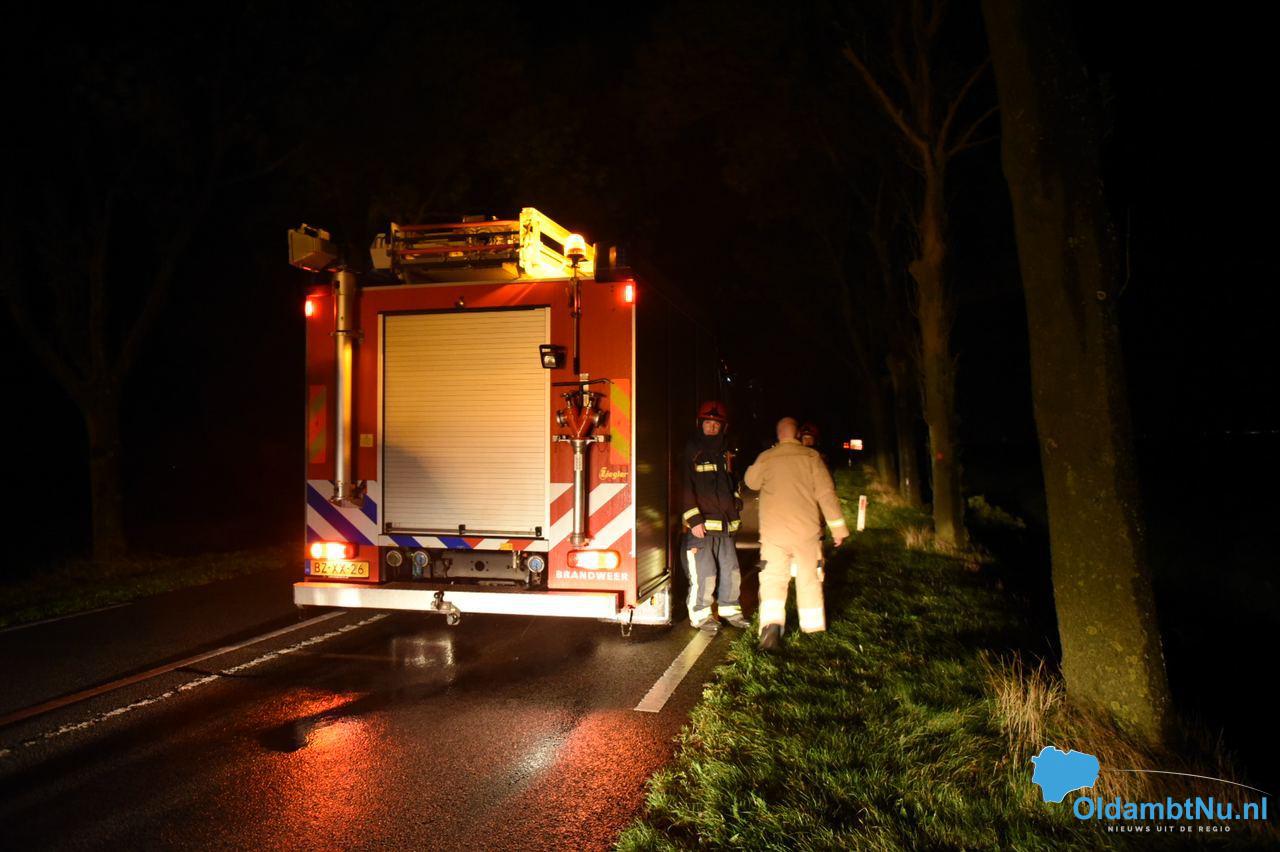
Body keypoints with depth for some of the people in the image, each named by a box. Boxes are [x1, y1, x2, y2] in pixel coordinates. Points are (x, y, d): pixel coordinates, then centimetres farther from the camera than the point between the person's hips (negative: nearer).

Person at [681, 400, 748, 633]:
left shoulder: (725, 452, 15)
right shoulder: (690, 451, -6)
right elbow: (685, 487, -11)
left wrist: (735, 507, 19)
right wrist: (694, 520, -16)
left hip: (724, 523, 7)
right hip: (700, 524, -7)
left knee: (731, 569, 11)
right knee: (704, 573, -5)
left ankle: (729, 609, 26)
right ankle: (700, 615, 9)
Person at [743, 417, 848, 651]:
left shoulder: (766, 458, -2)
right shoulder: (811, 457, -4)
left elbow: (751, 482, 16)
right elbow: (826, 493, -5)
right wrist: (838, 527, 0)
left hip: (774, 532, -1)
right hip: (807, 531, 1)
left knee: (773, 580, 0)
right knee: (809, 579, 15)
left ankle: (772, 624, -22)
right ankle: (813, 627, 25)